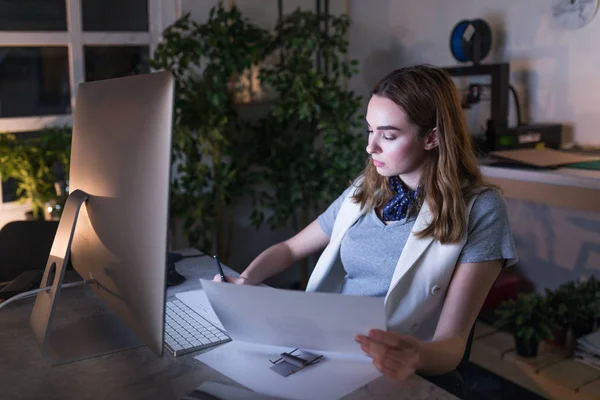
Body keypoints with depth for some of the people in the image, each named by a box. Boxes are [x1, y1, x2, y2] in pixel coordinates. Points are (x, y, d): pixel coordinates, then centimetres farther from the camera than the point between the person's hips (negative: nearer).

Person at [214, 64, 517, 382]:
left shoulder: (479, 209, -9)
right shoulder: (365, 190, 7)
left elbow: (453, 341, -13)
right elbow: (290, 248, 16)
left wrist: (418, 356, -35)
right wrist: (243, 282, -3)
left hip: (396, 375, -4)